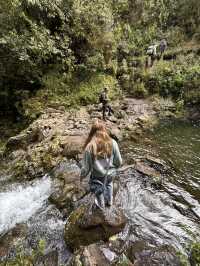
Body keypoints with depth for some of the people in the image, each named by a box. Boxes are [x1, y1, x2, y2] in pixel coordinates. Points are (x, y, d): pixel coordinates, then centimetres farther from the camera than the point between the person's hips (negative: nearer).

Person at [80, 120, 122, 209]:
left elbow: (86, 167, -18)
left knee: (99, 191, 30)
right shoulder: (112, 143, -22)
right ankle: (109, 201, 60)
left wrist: (82, 176, 3)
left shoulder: (90, 147, -27)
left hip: (98, 176, -2)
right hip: (110, 173, 2)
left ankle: (101, 205, 58)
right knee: (109, 185, 36)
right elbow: (119, 161, -12)